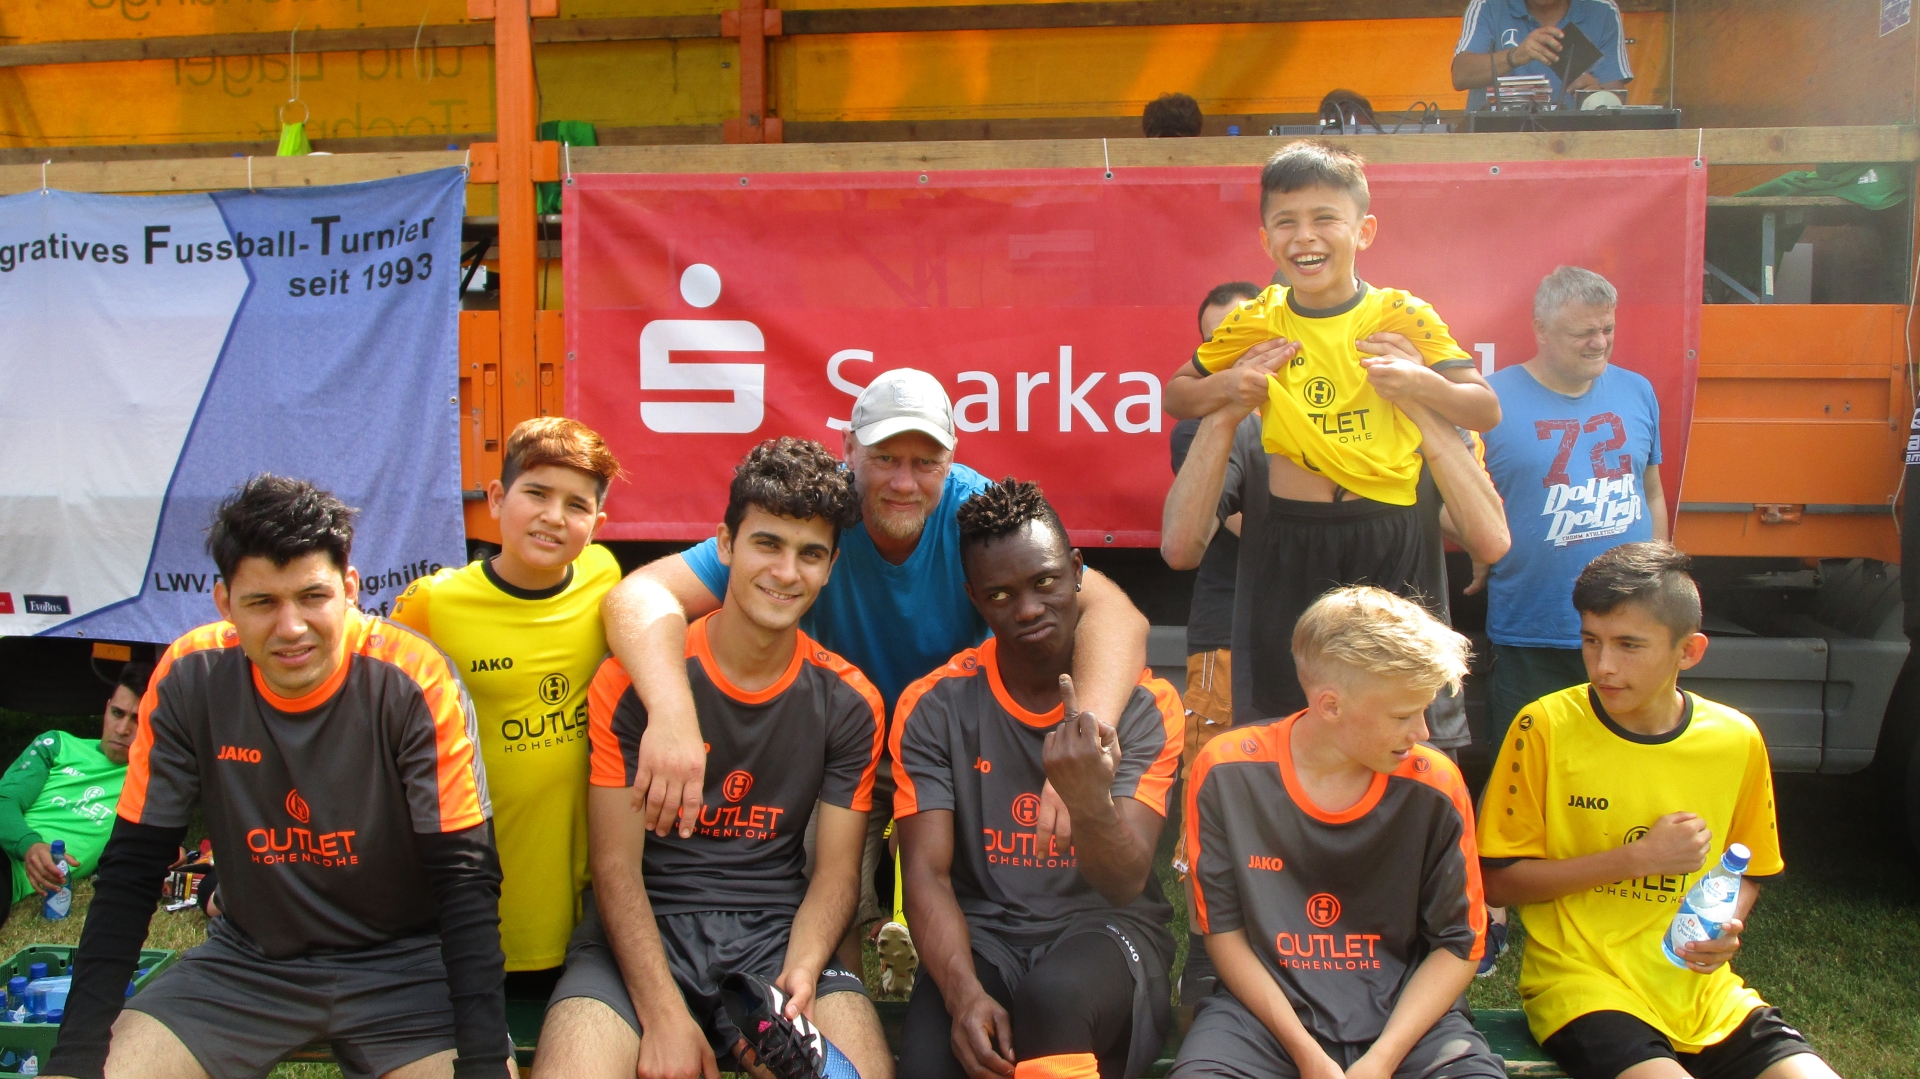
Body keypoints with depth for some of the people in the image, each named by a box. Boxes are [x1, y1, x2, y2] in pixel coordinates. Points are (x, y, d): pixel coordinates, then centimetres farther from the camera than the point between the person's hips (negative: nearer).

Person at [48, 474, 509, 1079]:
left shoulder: (413, 679, -18)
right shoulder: (190, 679, -9)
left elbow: (466, 876, -18)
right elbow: (132, 868, -2)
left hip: (401, 962, -3)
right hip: (248, 960, 3)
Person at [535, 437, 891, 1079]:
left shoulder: (848, 702, 3)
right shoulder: (633, 680, -5)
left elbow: (836, 872, 2)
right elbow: (617, 865, -7)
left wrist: (800, 973, -18)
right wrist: (664, 1014, -17)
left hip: (778, 928, 2)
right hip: (644, 926, -1)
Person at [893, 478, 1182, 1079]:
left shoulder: (1144, 703, -4)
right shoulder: (933, 707, 1)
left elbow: (1126, 884, -15)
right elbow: (927, 872, -5)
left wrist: (1091, 804, -39)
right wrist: (964, 992, -23)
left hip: (1101, 925, -1)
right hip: (981, 933, 2)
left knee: (1057, 991, -37)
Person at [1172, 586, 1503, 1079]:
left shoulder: (1434, 787, -7)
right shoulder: (1226, 774, -9)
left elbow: (1459, 945, 0)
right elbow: (1223, 930, -3)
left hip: (1402, 1012, 2)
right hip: (1265, 1005, -1)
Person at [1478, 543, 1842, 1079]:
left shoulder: (1737, 740, 2)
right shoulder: (1545, 727, -9)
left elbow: (1747, 871, 18)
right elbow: (1498, 880, -7)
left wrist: (1728, 925, -4)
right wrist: (1638, 858, -13)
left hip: (1699, 985, 4)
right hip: (1581, 977, -4)